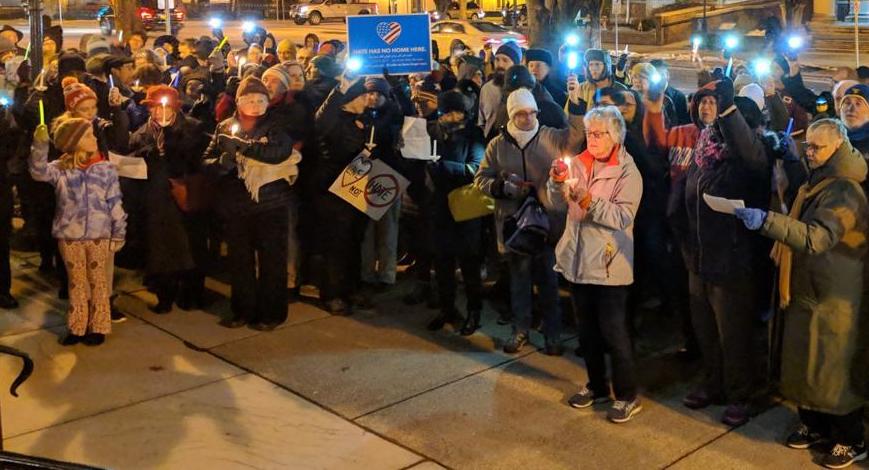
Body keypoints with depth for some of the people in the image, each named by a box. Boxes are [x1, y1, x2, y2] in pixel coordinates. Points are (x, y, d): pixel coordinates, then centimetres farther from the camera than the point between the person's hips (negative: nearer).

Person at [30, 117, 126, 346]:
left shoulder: (106, 169, -4)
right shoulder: (61, 169, -2)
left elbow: (115, 205, -2)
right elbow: (39, 171, -20)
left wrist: (118, 235, -3)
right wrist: (40, 144, -31)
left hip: (98, 235, -1)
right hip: (69, 236, 1)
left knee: (97, 280, 10)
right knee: (76, 281, 12)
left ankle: (98, 327, 20)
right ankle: (77, 327, 22)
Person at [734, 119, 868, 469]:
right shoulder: (814, 184, 13)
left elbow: (818, 238, -35)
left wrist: (765, 221, -44)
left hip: (834, 298, -9)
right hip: (804, 291, 9)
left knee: (834, 369, 2)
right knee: (803, 363, 15)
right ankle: (814, 425, 32)